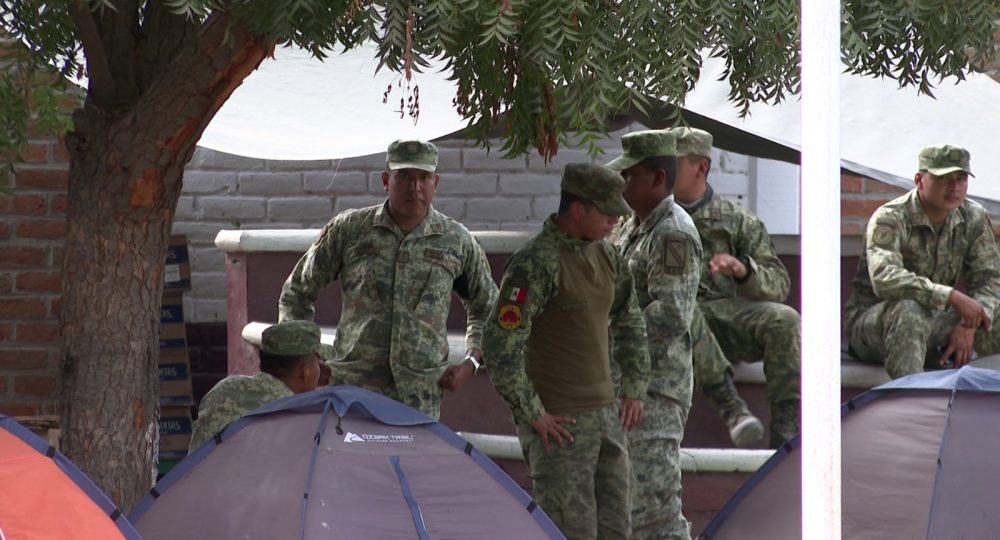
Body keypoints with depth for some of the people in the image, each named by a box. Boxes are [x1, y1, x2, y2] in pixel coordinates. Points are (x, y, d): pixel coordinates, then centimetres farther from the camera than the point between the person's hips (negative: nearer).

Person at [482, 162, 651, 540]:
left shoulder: (606, 256, 8)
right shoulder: (536, 263, -18)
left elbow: (629, 325, 24)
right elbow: (500, 346, -22)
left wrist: (634, 390, 15)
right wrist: (532, 415, -17)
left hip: (606, 417, 8)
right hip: (559, 425, -8)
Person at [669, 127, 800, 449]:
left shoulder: (738, 221, 17)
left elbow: (779, 285, 10)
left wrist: (744, 270, -12)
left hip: (729, 313, 1)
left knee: (784, 319, -29)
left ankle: (787, 431, -29)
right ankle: (730, 405, -42)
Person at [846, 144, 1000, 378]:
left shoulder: (973, 217, 1)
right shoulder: (890, 219, -18)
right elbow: (884, 279, -36)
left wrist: (968, 324, -22)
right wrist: (952, 297, -41)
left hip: (931, 326, 5)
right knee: (907, 310, -39)